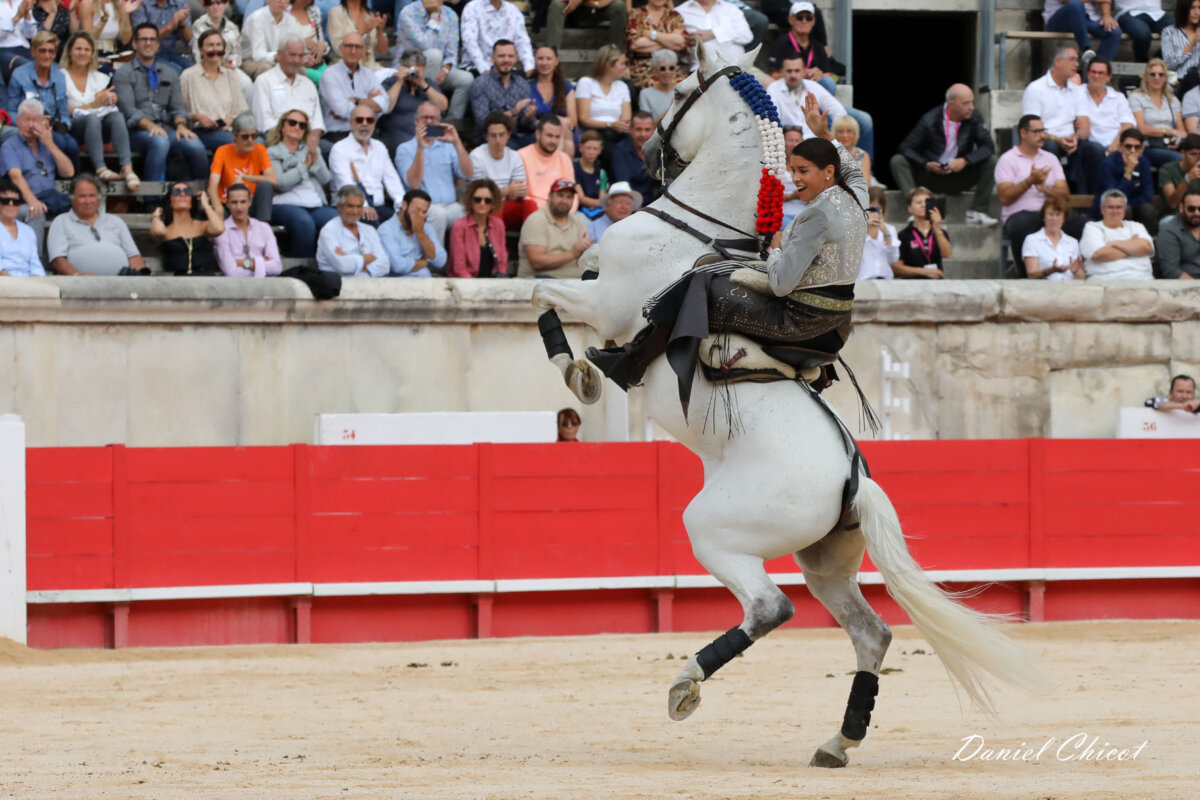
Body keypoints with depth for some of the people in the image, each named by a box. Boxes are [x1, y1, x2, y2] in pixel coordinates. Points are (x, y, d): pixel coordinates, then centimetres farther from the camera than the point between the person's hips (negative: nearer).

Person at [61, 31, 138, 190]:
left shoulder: (99, 78, 23)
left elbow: (109, 107, 15)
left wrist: (110, 101, -7)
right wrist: (92, 105, -9)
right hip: (72, 127, -4)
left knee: (116, 115, -31)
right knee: (92, 118, -38)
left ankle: (127, 169, -49)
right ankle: (100, 169, -52)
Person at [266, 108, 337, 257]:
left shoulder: (311, 150, 27)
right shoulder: (273, 152, 12)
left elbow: (325, 179, 13)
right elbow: (280, 183, -5)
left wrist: (316, 159, -3)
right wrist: (304, 165, -1)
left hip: (316, 205, 4)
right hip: (285, 204, -4)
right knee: (304, 222, -39)